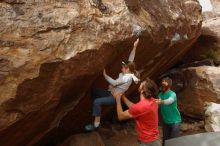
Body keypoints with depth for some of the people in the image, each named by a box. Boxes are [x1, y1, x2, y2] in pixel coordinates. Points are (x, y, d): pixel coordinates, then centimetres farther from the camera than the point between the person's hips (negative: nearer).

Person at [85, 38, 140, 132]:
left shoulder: (127, 77, -21)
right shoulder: (128, 73, 4)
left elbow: (114, 83, -22)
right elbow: (130, 60, 8)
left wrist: (105, 75, -16)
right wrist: (134, 47, 4)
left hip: (115, 97, -10)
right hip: (111, 93, 10)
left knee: (97, 102, -29)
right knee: (94, 91, 11)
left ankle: (96, 124, -22)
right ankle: (96, 109, 21)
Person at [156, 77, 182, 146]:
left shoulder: (172, 94, -21)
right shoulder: (160, 94, 0)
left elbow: (170, 101, -44)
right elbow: (158, 105, -4)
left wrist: (162, 102, -64)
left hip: (175, 121, -5)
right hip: (165, 121, 6)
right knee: (165, 140, 14)